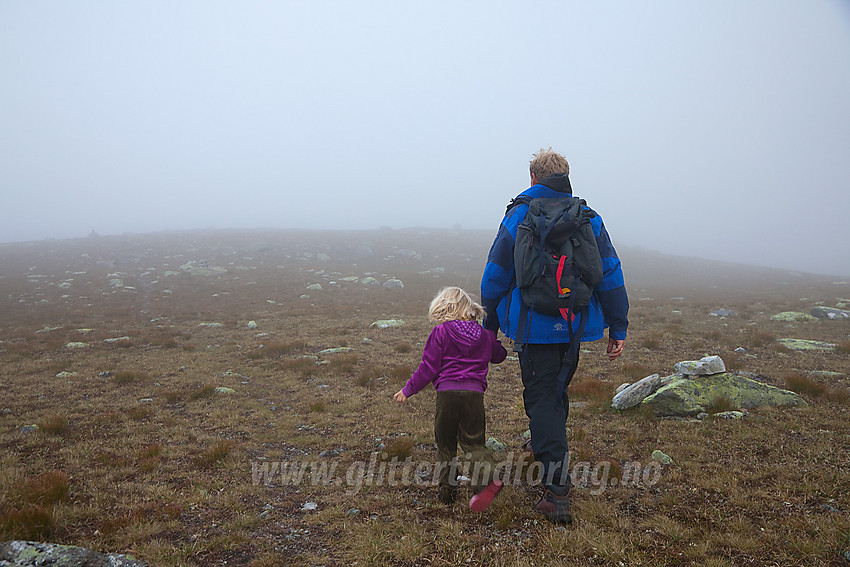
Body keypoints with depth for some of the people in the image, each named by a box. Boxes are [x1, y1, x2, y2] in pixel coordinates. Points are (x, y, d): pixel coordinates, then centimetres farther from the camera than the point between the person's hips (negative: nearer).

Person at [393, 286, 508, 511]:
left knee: (445, 444, 12)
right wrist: (499, 341, 51)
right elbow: (499, 356, 31)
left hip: (447, 393, -3)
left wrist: (408, 389, 10)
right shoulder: (485, 335, 13)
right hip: (475, 394, 3)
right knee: (473, 442, 9)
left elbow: (428, 368, -2)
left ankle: (447, 491, 17)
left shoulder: (440, 333, 0)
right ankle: (489, 475, -18)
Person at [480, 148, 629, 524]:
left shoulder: (518, 217, -4)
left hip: (536, 326, -4)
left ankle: (557, 491, -6)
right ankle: (548, 450, 45)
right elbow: (611, 276, 3)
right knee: (556, 391, 23)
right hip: (576, 325, 4)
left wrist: (490, 324, 11)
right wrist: (618, 329, 8)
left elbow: (496, 276, -1)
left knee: (542, 399, -1)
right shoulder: (588, 219, 5)